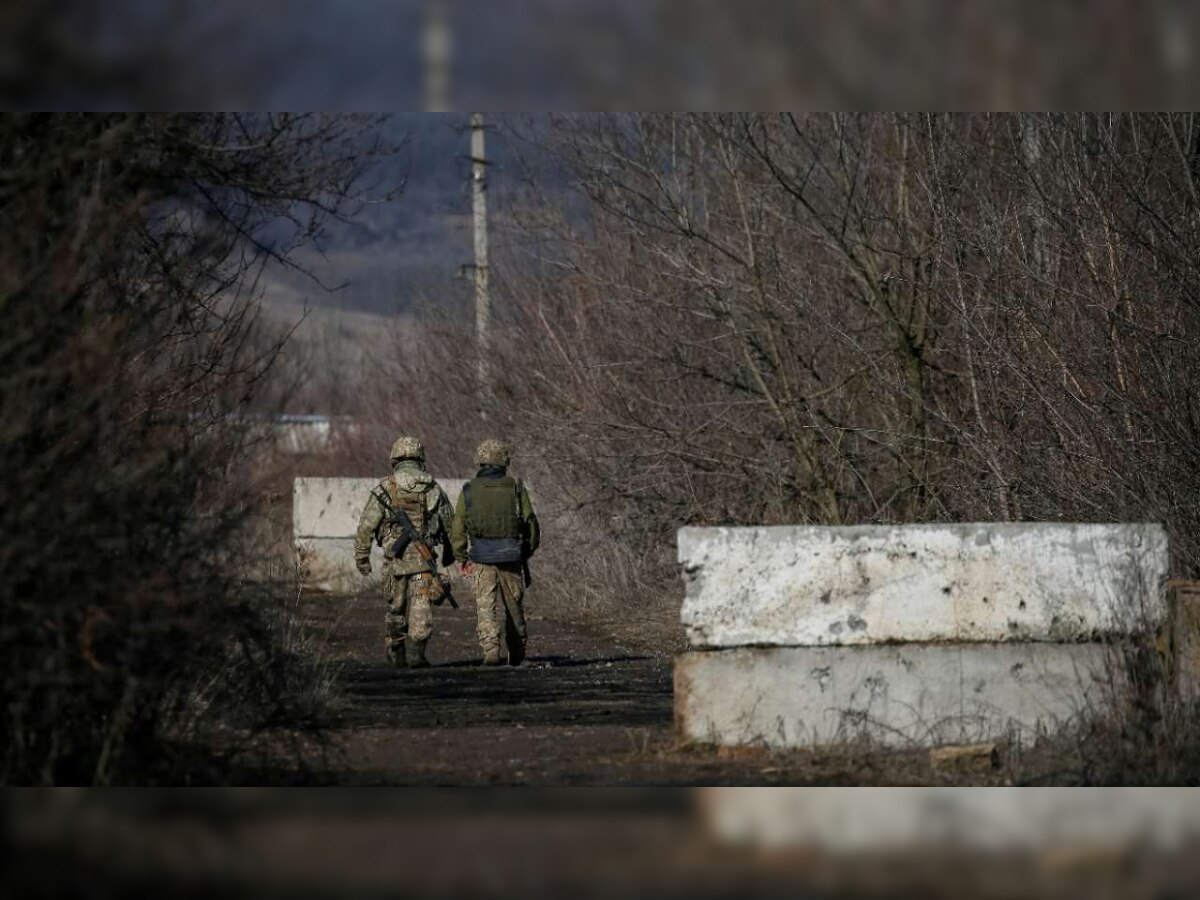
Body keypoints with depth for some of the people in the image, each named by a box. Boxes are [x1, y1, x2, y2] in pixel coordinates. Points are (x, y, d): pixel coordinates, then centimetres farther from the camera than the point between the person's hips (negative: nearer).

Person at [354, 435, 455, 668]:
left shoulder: (384, 489, -2)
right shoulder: (433, 488, 4)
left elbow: (367, 525, -3)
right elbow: (449, 522, 12)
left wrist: (361, 556, 6)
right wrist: (449, 551, 27)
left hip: (395, 557, 0)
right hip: (424, 559, 0)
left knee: (396, 607, 14)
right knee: (421, 607, 0)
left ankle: (396, 653, 21)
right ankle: (415, 652, -10)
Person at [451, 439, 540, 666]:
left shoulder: (469, 491, 0)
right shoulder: (516, 488, 0)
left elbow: (458, 530, 0)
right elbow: (531, 525, 3)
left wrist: (461, 558, 12)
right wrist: (526, 553, 18)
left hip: (481, 559, -1)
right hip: (511, 557, 1)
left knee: (486, 605, -1)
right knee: (514, 605, 14)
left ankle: (490, 648, -20)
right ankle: (516, 654, 25)